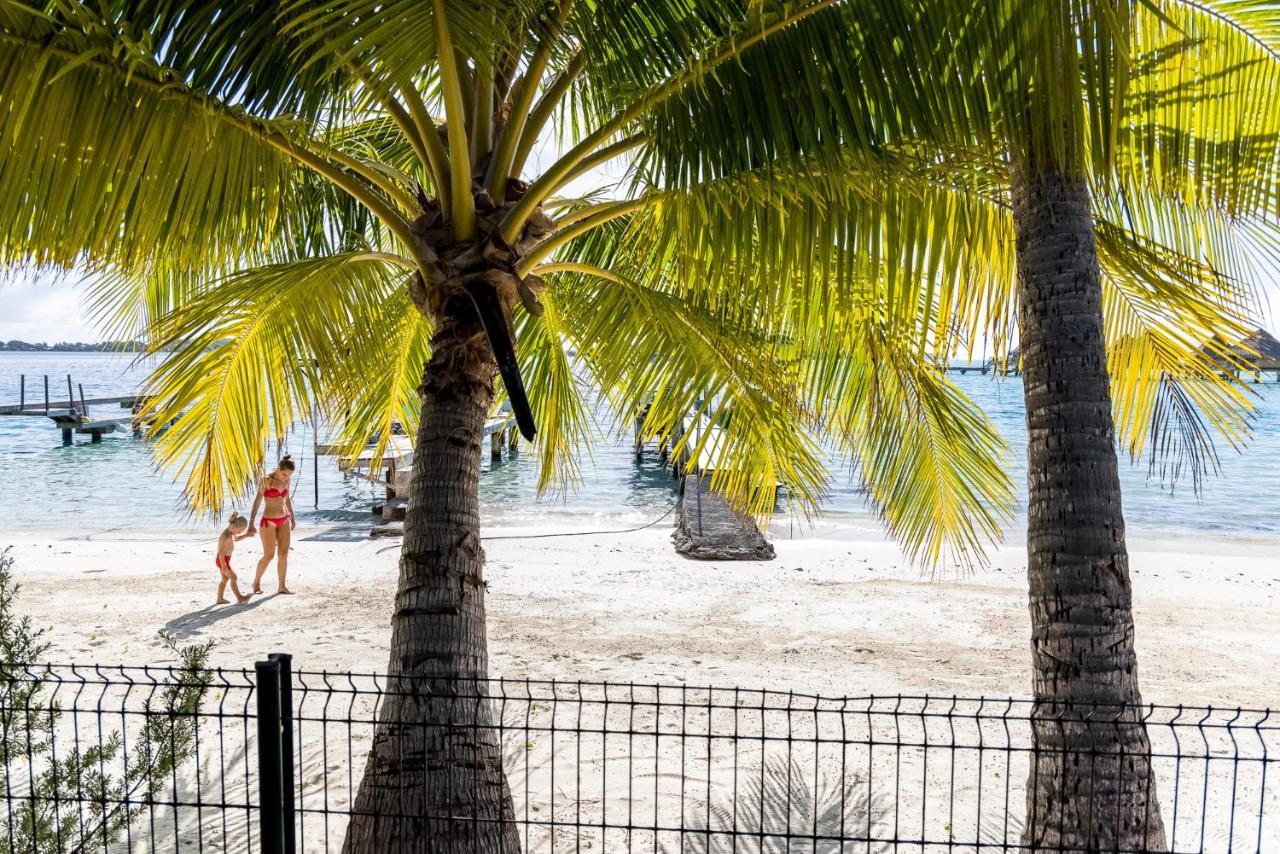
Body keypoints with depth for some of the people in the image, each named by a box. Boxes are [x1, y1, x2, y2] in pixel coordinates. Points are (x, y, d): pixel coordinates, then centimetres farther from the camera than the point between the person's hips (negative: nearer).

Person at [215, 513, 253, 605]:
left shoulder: (231, 533, 5)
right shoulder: (225, 536, -26)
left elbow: (236, 538, 28)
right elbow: (221, 552, -30)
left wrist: (246, 535, 13)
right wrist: (223, 566, -31)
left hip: (225, 559, 10)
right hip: (222, 560, -10)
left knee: (225, 578, 16)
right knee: (233, 577, -8)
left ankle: (220, 598, 23)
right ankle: (239, 598, -6)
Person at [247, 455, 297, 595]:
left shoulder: (286, 480, 3)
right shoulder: (266, 481, -14)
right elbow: (257, 502, -18)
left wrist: (292, 517, 23)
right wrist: (251, 523, -24)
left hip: (284, 521, 5)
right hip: (268, 522, -5)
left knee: (284, 554, 2)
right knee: (269, 555, -3)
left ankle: (282, 586, 7)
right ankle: (256, 582, 20)